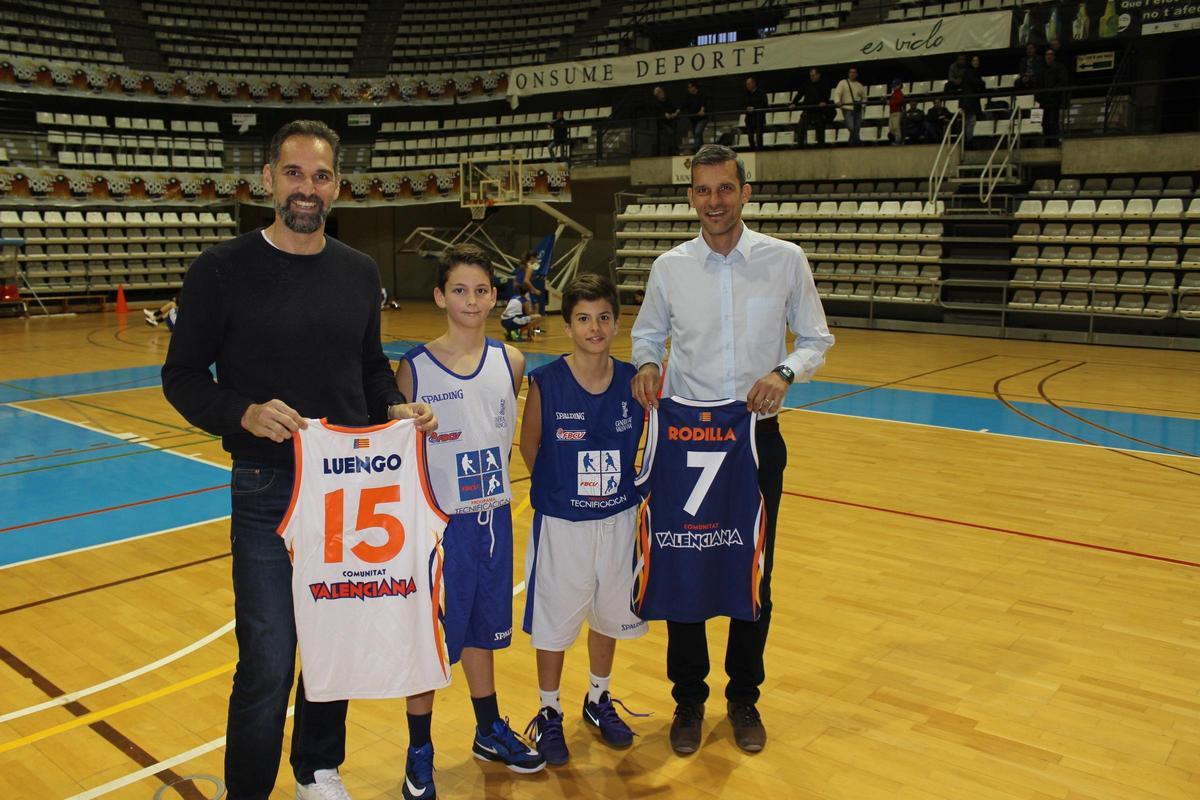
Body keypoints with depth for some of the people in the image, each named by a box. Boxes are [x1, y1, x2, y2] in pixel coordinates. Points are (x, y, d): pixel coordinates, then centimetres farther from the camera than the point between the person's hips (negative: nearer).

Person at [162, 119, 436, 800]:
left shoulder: (360, 272, 5)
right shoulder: (224, 269, -7)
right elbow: (182, 377, -3)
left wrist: (396, 409, -4)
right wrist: (245, 413, -21)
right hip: (268, 493, -4)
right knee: (268, 663, -1)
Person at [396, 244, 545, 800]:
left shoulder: (510, 361, -1)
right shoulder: (414, 367, -11)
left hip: (493, 518, 4)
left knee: (481, 628, 20)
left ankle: (490, 732, 39)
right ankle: (419, 752, 28)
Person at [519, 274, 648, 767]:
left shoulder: (634, 381, -8)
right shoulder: (545, 383, -15)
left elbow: (645, 444, 6)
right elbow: (530, 447, -2)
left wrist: (624, 487, 2)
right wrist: (561, 488, 5)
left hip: (619, 521, 3)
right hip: (561, 524, -3)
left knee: (609, 615, 20)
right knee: (554, 623, 11)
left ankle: (599, 701, 43)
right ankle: (549, 713, 33)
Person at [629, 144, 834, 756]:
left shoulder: (786, 261, -3)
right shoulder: (669, 268, 0)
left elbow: (815, 339, 4)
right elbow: (648, 335, 12)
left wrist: (786, 371, -16)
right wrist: (647, 365, -10)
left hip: (757, 435, 0)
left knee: (753, 572, 10)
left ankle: (744, 696, 32)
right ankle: (688, 698, 29)